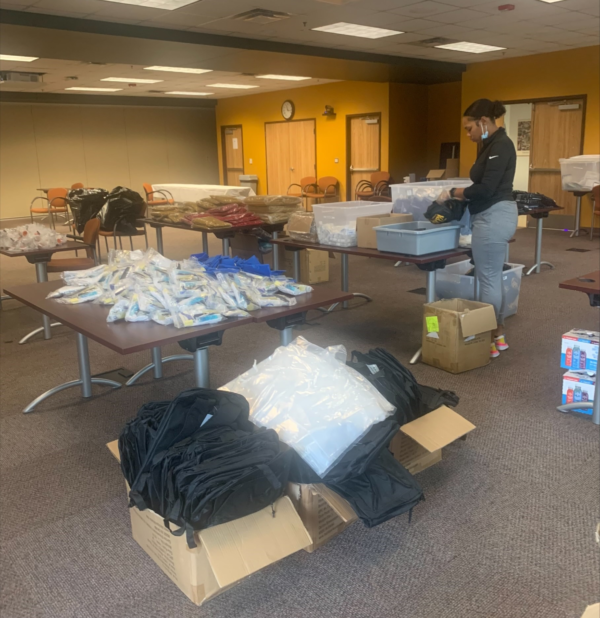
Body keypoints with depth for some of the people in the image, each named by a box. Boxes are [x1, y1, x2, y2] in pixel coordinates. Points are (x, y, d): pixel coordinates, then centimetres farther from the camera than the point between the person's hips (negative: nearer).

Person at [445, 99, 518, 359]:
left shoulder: (500, 145, -15)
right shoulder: (493, 145, 15)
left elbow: (486, 189, -22)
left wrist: (453, 193, -10)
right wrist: (460, 196, 7)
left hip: (493, 217, -10)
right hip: (494, 216, 10)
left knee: (488, 280, -3)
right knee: (494, 278, 15)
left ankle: (490, 342, 7)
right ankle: (499, 335, 25)